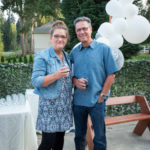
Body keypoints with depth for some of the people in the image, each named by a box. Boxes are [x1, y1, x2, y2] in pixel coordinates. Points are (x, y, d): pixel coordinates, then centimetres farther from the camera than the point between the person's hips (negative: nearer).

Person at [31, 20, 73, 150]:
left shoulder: (67, 57, 12)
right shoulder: (42, 56, -8)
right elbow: (36, 81, -15)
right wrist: (56, 75, -25)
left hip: (64, 105, 6)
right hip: (49, 105, -6)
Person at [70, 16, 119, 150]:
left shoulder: (103, 49, -3)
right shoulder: (74, 52, 7)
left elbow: (111, 75, -4)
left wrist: (102, 96, -9)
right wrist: (75, 81, -9)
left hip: (97, 101, -3)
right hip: (78, 100, 4)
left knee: (99, 138, 6)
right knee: (79, 135, 17)